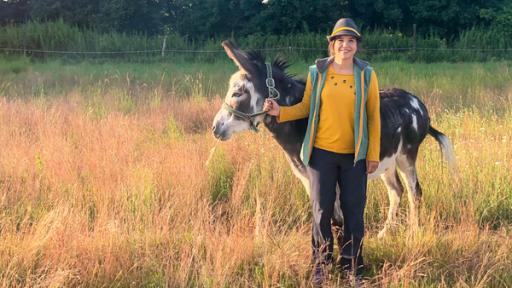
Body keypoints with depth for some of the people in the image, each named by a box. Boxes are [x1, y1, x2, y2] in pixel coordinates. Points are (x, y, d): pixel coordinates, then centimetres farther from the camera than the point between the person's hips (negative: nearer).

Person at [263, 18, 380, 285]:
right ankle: (320, 265, 21)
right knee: (321, 211, 6)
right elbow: (306, 107, 6)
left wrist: (373, 154, -2)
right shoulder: (317, 72, 0)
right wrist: (281, 112, -12)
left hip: (354, 156, 0)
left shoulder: (366, 74, 0)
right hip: (322, 152, 0)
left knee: (354, 212, 6)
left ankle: (352, 267, 19)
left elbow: (374, 116, 1)